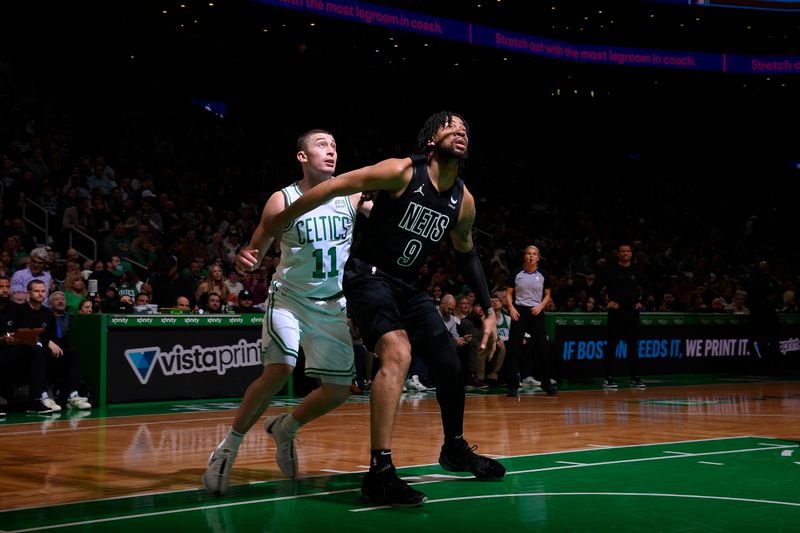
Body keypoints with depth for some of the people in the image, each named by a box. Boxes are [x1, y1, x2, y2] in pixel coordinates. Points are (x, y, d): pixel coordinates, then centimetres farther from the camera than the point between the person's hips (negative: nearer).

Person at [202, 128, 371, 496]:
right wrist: (246, 259, -30)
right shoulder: (283, 201, -11)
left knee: (338, 392, 3)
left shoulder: (351, 195, -5)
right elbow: (256, 251, -7)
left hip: (333, 305, 4)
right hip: (289, 297, -4)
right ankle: (228, 448, -8)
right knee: (278, 371, -25)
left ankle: (284, 429, 31)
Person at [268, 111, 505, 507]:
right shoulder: (402, 172, -17)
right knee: (398, 353, -30)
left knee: (450, 367, 9)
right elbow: (334, 187, -16)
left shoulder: (464, 201, 2)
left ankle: (455, 450, 36)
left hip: (407, 285, 7)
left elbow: (466, 255, 17)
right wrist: (277, 224, -16)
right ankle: (379, 473, -31)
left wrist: (488, 311, 15)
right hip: (369, 275, -7)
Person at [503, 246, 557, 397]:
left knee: (543, 349, -1)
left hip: (536, 312, 1)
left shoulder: (543, 275, 5)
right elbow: (508, 293, 5)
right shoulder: (516, 274, 2)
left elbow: (547, 295, 11)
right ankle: (512, 384, 0)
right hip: (519, 311, -1)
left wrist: (541, 306, -7)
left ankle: (546, 382, 14)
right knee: (514, 349, -6)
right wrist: (511, 308, -10)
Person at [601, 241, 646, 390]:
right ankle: (608, 378, -1)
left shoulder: (636, 271, 10)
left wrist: (640, 301, 12)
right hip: (616, 311, -4)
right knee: (612, 344, -3)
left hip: (632, 311, 4)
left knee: (633, 344, 7)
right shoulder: (611, 270, -2)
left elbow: (642, 288, 24)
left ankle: (635, 377, 14)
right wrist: (608, 301, -7)